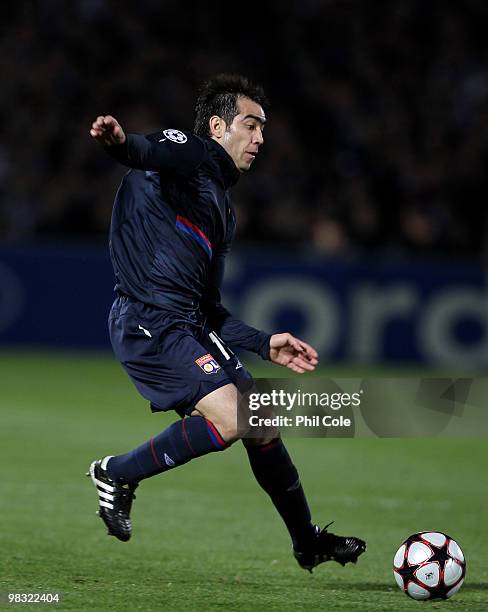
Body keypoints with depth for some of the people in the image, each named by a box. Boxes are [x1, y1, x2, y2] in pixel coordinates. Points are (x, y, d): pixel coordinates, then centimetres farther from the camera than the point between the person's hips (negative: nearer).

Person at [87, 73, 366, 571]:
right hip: (149, 321, -10)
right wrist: (120, 142, -50)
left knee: (263, 424, 13)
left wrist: (264, 344, 22)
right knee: (229, 418, -22)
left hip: (191, 326, 10)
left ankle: (308, 543, 30)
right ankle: (117, 474, -4)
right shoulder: (187, 153, 0)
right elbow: (149, 151, -26)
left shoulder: (222, 208, 26)